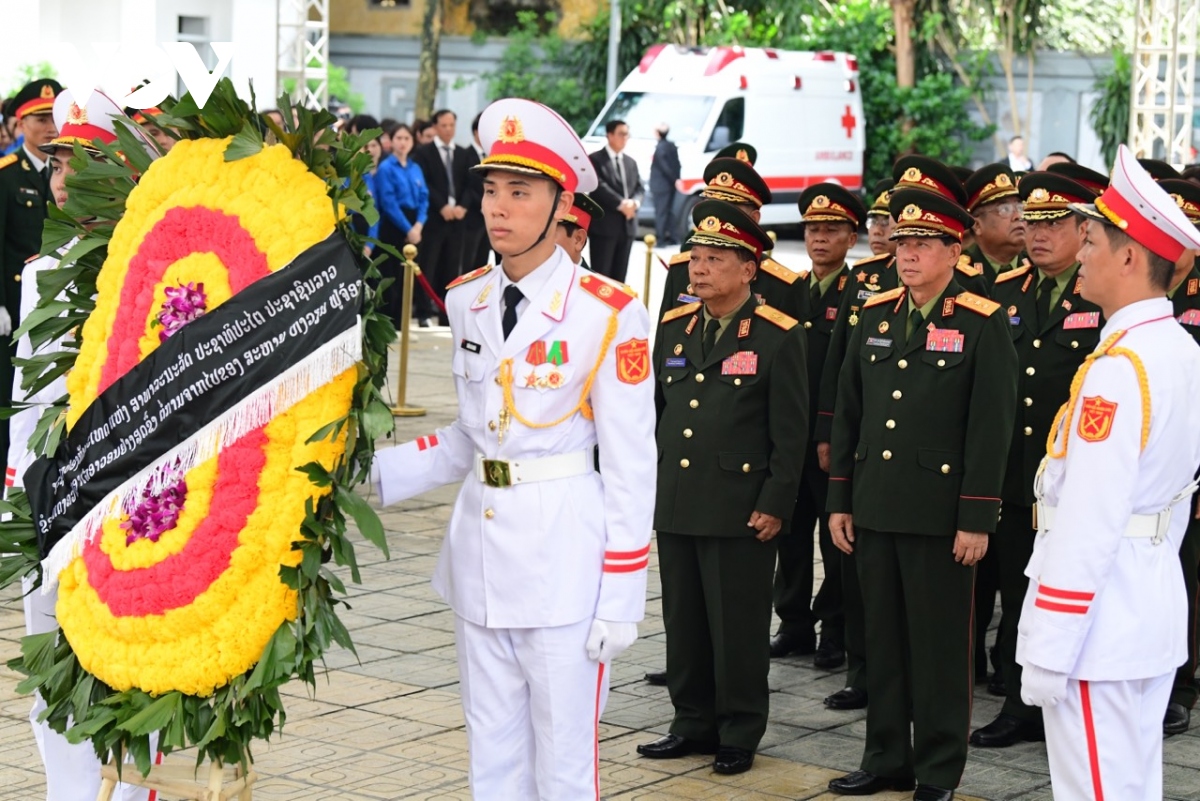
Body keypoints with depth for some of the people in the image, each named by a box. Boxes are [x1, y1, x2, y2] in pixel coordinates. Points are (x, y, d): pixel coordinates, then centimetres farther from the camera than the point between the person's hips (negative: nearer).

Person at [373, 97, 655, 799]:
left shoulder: (608, 314, -10)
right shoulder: (467, 301, 7)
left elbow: (630, 464, -9)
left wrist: (620, 600, -11)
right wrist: (372, 473, 0)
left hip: (563, 555, -6)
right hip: (480, 550, 6)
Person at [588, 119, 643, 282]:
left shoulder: (631, 162, 20)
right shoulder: (595, 159, -3)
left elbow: (639, 187, 13)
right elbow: (599, 187, -14)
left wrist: (634, 202, -9)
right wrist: (621, 204, -17)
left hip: (627, 226, 7)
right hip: (604, 225, -7)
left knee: (619, 276, 9)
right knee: (601, 274, -6)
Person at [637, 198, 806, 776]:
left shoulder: (779, 337, -6)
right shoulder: (673, 330, 10)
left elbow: (791, 433, -7)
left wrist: (775, 506, -11)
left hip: (740, 508, -5)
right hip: (674, 506, 5)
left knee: (738, 626, 2)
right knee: (684, 620, 12)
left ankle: (740, 733, 14)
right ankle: (693, 722, 24)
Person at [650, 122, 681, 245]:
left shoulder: (660, 148, -16)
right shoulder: (672, 146, 9)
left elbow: (665, 167, -17)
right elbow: (677, 165, 10)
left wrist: (675, 180, -10)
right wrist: (676, 179, 10)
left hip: (660, 185, -8)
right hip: (670, 184, 8)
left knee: (660, 212, -5)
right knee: (669, 211, 15)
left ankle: (660, 239, -5)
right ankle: (671, 236, 17)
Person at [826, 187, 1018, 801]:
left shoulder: (983, 324, -6)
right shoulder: (874, 315, 10)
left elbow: (992, 428, -10)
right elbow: (847, 415, 13)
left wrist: (976, 519, -13)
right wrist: (839, 500, 10)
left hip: (939, 513, -5)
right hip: (875, 508, 5)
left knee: (940, 644, 3)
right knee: (883, 640, 12)